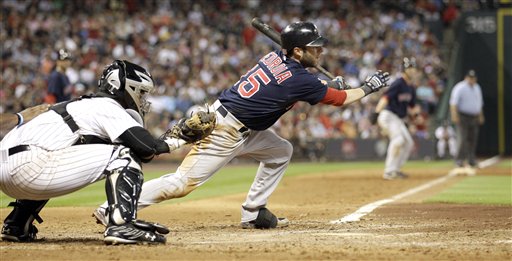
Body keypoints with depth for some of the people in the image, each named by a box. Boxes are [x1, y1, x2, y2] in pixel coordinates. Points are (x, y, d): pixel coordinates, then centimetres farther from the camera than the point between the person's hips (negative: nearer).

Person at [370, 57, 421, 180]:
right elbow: (385, 97, -29)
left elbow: (410, 106, 19)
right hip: (388, 115, -10)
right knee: (398, 139, -25)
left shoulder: (411, 88, 12)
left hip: (398, 119, 10)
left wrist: (415, 111, -5)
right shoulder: (398, 84, -16)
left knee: (408, 142, 12)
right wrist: (376, 112, -42)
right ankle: (389, 171, -22)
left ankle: (395, 170, 22)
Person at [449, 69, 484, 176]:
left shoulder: (477, 88, 16)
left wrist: (480, 116, 21)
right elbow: (454, 103, -16)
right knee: (462, 139, -14)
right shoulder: (460, 88, -8)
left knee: (472, 140, 5)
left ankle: (471, 164, 11)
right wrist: (454, 116, -26)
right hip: (462, 118, -7)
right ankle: (459, 164, -15)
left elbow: (479, 103, 26)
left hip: (474, 118, 7)